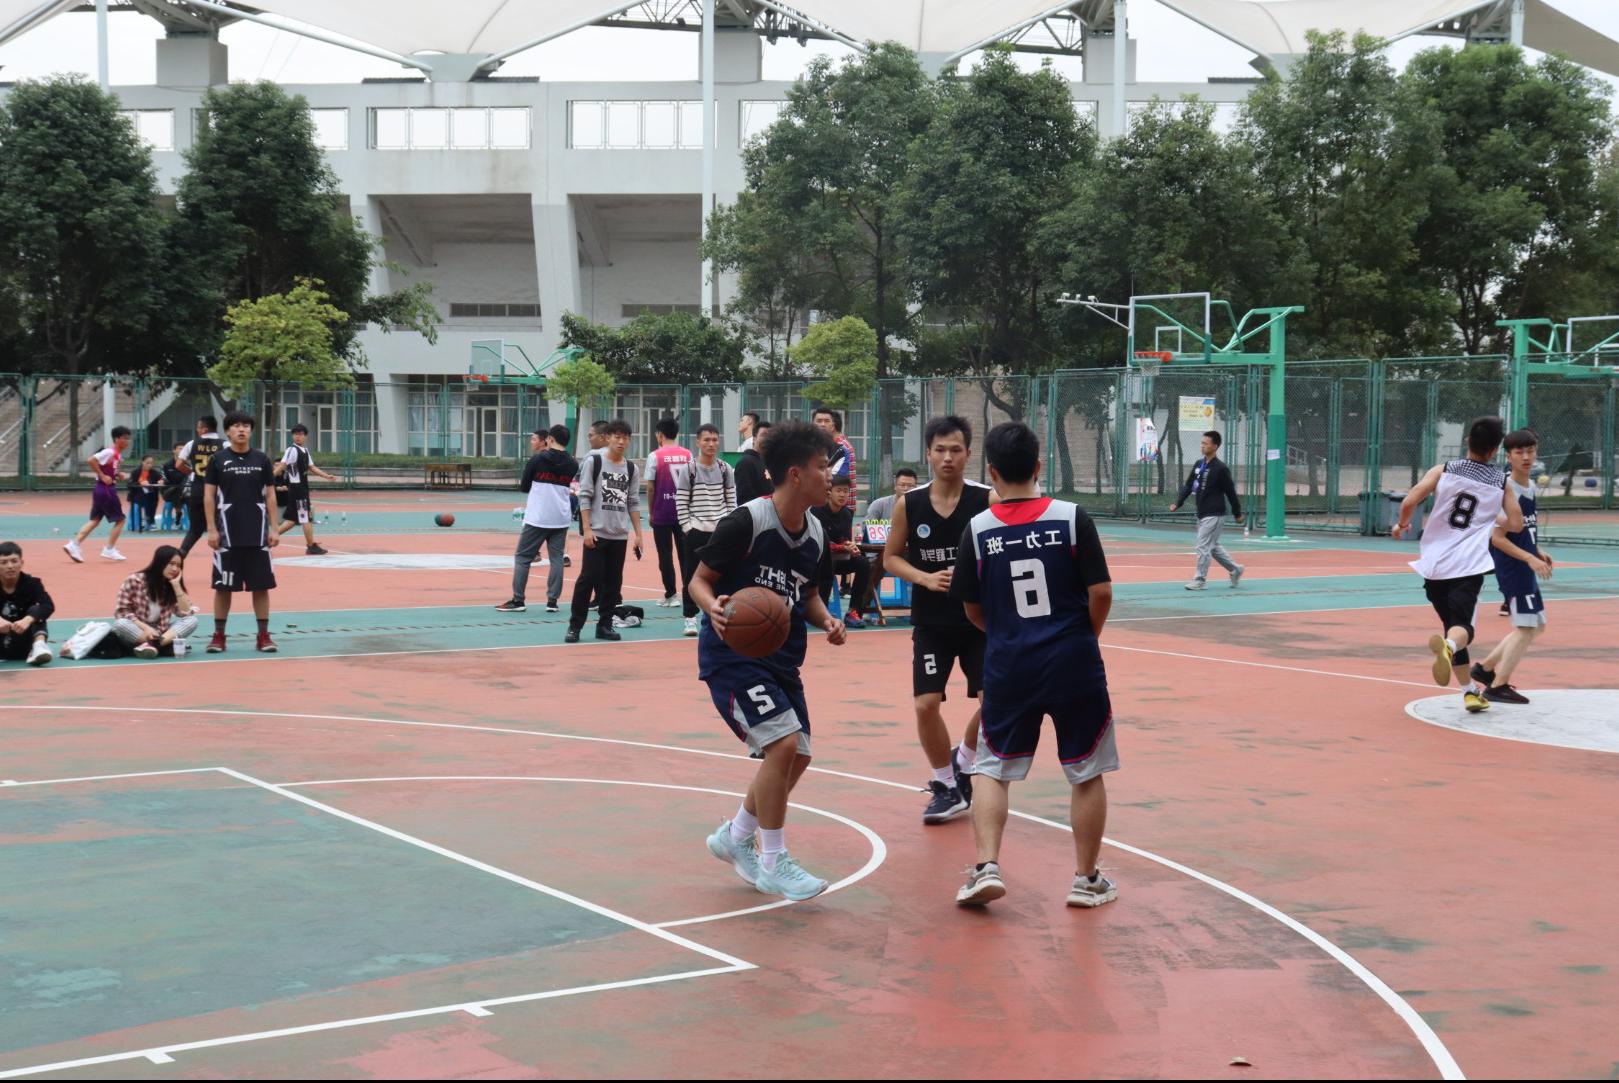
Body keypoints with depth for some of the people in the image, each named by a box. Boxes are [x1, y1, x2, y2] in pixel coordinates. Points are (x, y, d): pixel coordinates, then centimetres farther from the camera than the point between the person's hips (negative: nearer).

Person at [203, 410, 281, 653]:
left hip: (257, 534, 2)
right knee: (223, 586, 3)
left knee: (261, 585, 3)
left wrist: (273, 528, 1)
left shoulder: (262, 459, 5)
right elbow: (208, 496, 0)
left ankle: (264, 635, 9)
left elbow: (270, 495, 7)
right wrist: (212, 530, -7)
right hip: (227, 534, -1)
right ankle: (219, 635, 11)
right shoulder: (218, 459, 0)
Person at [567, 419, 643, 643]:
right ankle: (574, 625, 2)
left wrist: (638, 534, 7)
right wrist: (586, 529, -13)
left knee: (613, 581, 7)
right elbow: (584, 497, -6)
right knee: (588, 577, -6)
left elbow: (633, 503, 12)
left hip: (620, 535, 4)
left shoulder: (631, 469, 8)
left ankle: (605, 625, 16)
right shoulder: (593, 462, -3)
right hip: (596, 532, -4)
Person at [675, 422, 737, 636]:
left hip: (721, 531, 2)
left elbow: (731, 501, 8)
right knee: (691, 576, 2)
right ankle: (690, 618, 10)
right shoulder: (689, 470, -3)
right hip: (695, 531, -2)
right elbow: (681, 502, -3)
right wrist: (687, 528, -8)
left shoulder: (725, 469, 5)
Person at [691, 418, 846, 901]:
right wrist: (714, 607, -32)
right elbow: (699, 579, -11)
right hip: (732, 655, -8)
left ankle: (735, 837, 32)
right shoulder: (746, 522, -18)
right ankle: (773, 863, -5)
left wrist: (826, 620, -3)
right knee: (783, 743, -19)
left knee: (797, 757, 10)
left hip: (781, 661, 8)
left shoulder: (814, 536, 5)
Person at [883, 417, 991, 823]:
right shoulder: (908, 504, -5)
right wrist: (925, 578, -13)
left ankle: (962, 760, 25)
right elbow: (891, 558, 5)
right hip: (930, 622, 1)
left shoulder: (987, 500, -9)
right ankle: (947, 787, 16)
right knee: (926, 704, -5)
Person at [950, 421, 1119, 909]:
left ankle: (986, 867, 3)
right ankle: (1086, 879, 19)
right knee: (1087, 774, 13)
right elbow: (1101, 593, -8)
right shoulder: (1072, 518, -8)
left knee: (994, 770, 16)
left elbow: (973, 610, 5)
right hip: (1074, 665, -1)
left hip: (1008, 667, 1)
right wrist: (1087, 638, 11)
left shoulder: (978, 530, -3)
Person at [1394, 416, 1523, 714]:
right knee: (1462, 626, -12)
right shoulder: (1501, 482, 7)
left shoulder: (1445, 470, 4)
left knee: (1452, 624, 17)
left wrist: (1402, 525, 12)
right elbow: (1516, 524, 10)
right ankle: (1447, 646, -49)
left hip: (1434, 565, 2)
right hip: (1468, 568, -2)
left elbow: (1409, 502, -7)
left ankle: (1470, 691, 23)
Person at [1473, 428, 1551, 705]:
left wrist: (1539, 551, 10)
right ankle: (1498, 686, 0)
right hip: (1510, 566, -9)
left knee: (1536, 625, 16)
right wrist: (1530, 558, -25)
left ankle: (1485, 668, 24)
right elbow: (1497, 537, -21)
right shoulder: (1507, 490, -18)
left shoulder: (1531, 486, 10)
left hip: (1524, 566, 9)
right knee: (1526, 626, -8)